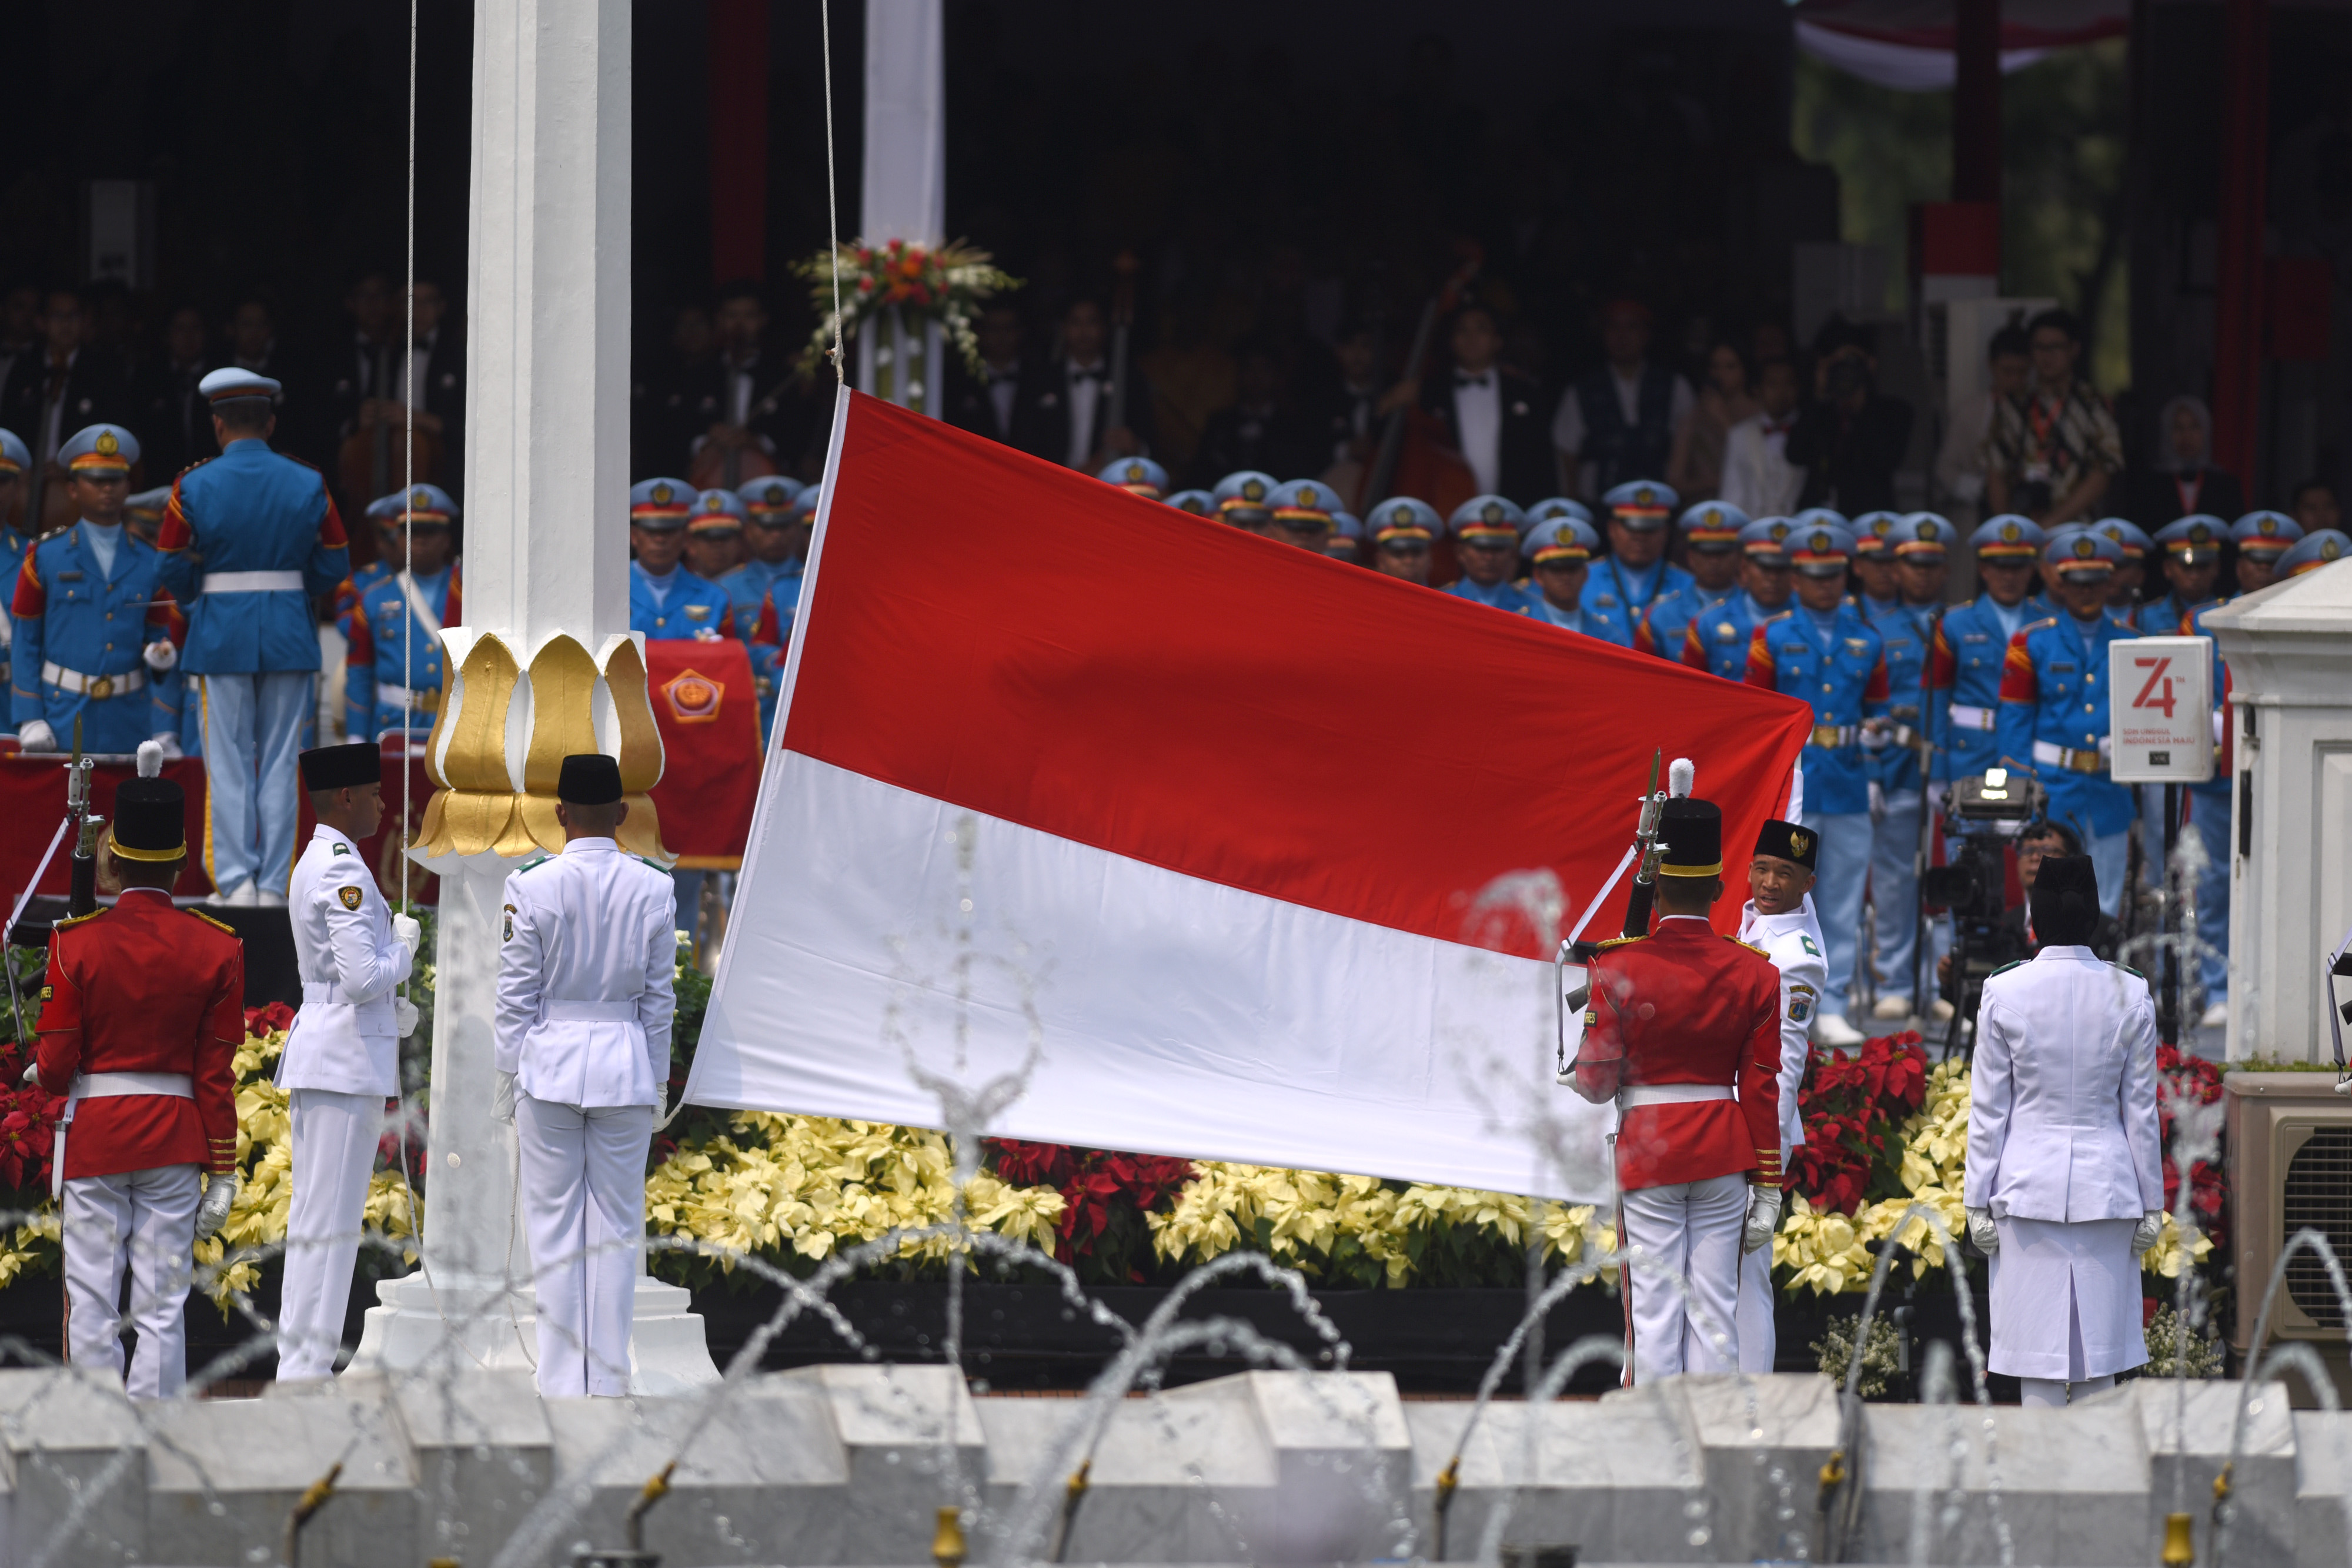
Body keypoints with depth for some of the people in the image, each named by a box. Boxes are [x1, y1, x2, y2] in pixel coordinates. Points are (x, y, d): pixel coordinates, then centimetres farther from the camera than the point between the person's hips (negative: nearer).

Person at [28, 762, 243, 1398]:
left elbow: (54, 1066, -6)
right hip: (175, 1141, 1)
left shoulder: (77, 943, -7)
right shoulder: (215, 948, -2)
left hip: (93, 1134, -1)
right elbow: (217, 1074, 0)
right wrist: (223, 1173, 5)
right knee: (163, 1308, 3)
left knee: (92, 1303, 3)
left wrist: (40, 1073, 19)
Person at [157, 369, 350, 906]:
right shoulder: (308, 485, -1)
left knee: (229, 765, 6)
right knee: (280, 764, 5)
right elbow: (335, 566, 3)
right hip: (290, 635, 1)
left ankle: (235, 880, 0)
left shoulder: (193, 488, -6)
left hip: (222, 637, -1)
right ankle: (272, 886, 4)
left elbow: (175, 571, -2)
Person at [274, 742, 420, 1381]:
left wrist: (391, 1008, 12)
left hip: (321, 1057, 11)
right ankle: (307, 1370, -7)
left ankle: (301, 1366, 15)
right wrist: (404, 949, -4)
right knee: (330, 1222, -8)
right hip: (346, 1062, -11)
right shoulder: (343, 871, -16)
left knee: (316, 1217, 12)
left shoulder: (315, 864, 16)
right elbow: (363, 975, -22)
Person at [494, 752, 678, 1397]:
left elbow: (516, 996, -5)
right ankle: (609, 1378, 7)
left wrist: (510, 1078, 5)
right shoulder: (652, 889, -3)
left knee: (554, 1226, 4)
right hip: (625, 1061, 2)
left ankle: (561, 1381, 4)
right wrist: (655, 1079, 12)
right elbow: (659, 996, 3)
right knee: (615, 1227, 7)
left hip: (550, 1064, -2)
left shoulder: (531, 888, -9)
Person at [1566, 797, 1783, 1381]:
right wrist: (1767, 1185, 6)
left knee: (1656, 1311, 0)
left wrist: (1578, 1069, 17)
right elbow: (1762, 1088, 1)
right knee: (1715, 1310, 5)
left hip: (1648, 1152, -2)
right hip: (1724, 1154, 2)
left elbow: (1596, 1083, -7)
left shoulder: (1619, 968, -8)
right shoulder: (1754, 974, -1)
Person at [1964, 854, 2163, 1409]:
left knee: (2039, 1369, 1)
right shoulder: (2129, 995, -2)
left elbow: (1988, 1110, -2)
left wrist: (1979, 1202, 4)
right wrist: (2150, 1203, 10)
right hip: (2107, 1185, 1)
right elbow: (2140, 1110, 3)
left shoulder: (2005, 993, -6)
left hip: (2029, 1187, -1)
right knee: (2098, 1368, 6)